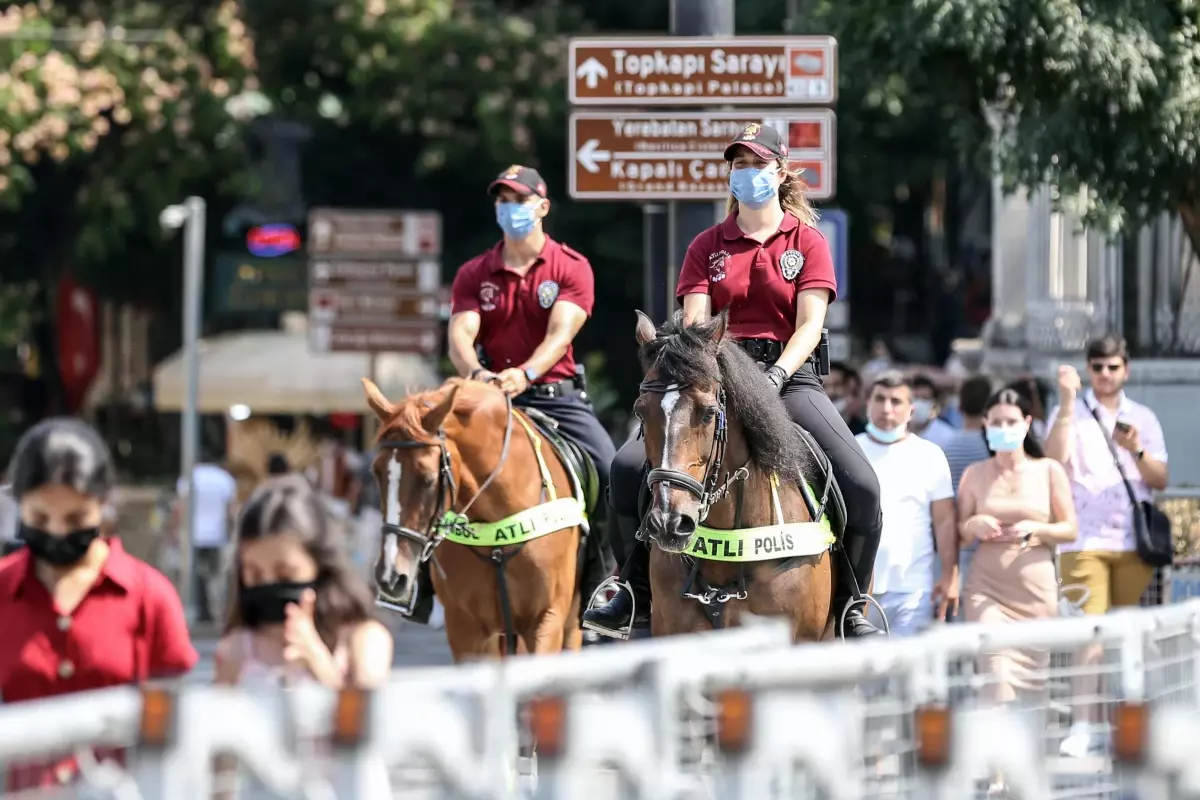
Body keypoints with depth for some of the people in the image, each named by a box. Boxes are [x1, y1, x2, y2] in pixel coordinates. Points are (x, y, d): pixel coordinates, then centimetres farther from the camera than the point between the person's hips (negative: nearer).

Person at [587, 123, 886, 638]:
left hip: (791, 378, -2)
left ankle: (849, 603, -5)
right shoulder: (708, 246, 13)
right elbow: (694, 323, 2)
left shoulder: (807, 242, 7)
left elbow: (809, 327, -4)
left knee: (860, 484, -24)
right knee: (630, 466, -19)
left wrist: (775, 376, -21)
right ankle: (639, 597, -6)